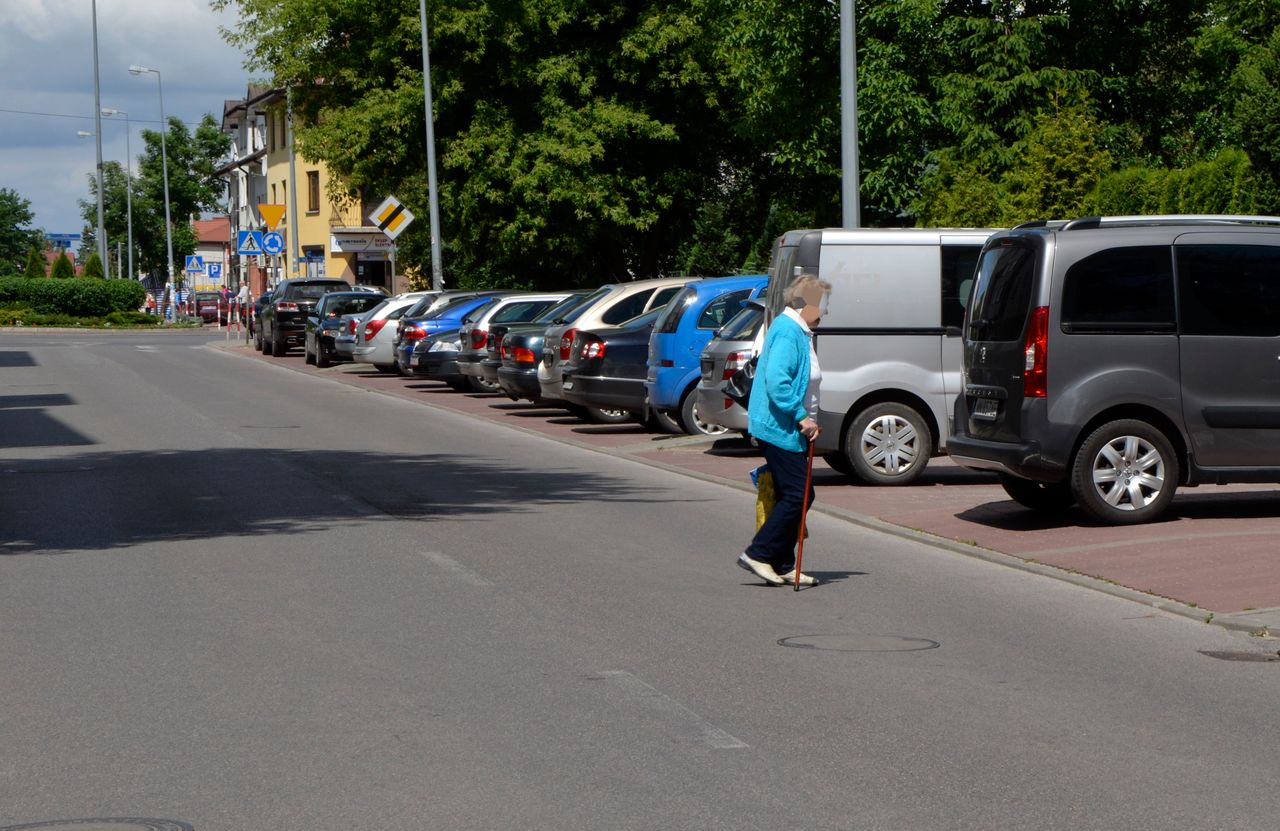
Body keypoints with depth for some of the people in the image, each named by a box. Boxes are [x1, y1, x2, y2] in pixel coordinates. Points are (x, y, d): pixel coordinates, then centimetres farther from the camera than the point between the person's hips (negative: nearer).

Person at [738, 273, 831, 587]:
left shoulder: (797, 331, 18)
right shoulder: (787, 332, -16)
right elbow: (776, 381, -26)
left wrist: (804, 419, 23)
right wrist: (802, 417, -24)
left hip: (788, 429, 11)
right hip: (780, 429, -11)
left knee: (798, 496, 11)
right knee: (797, 496, -10)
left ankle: (783, 566, 15)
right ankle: (758, 554, -5)